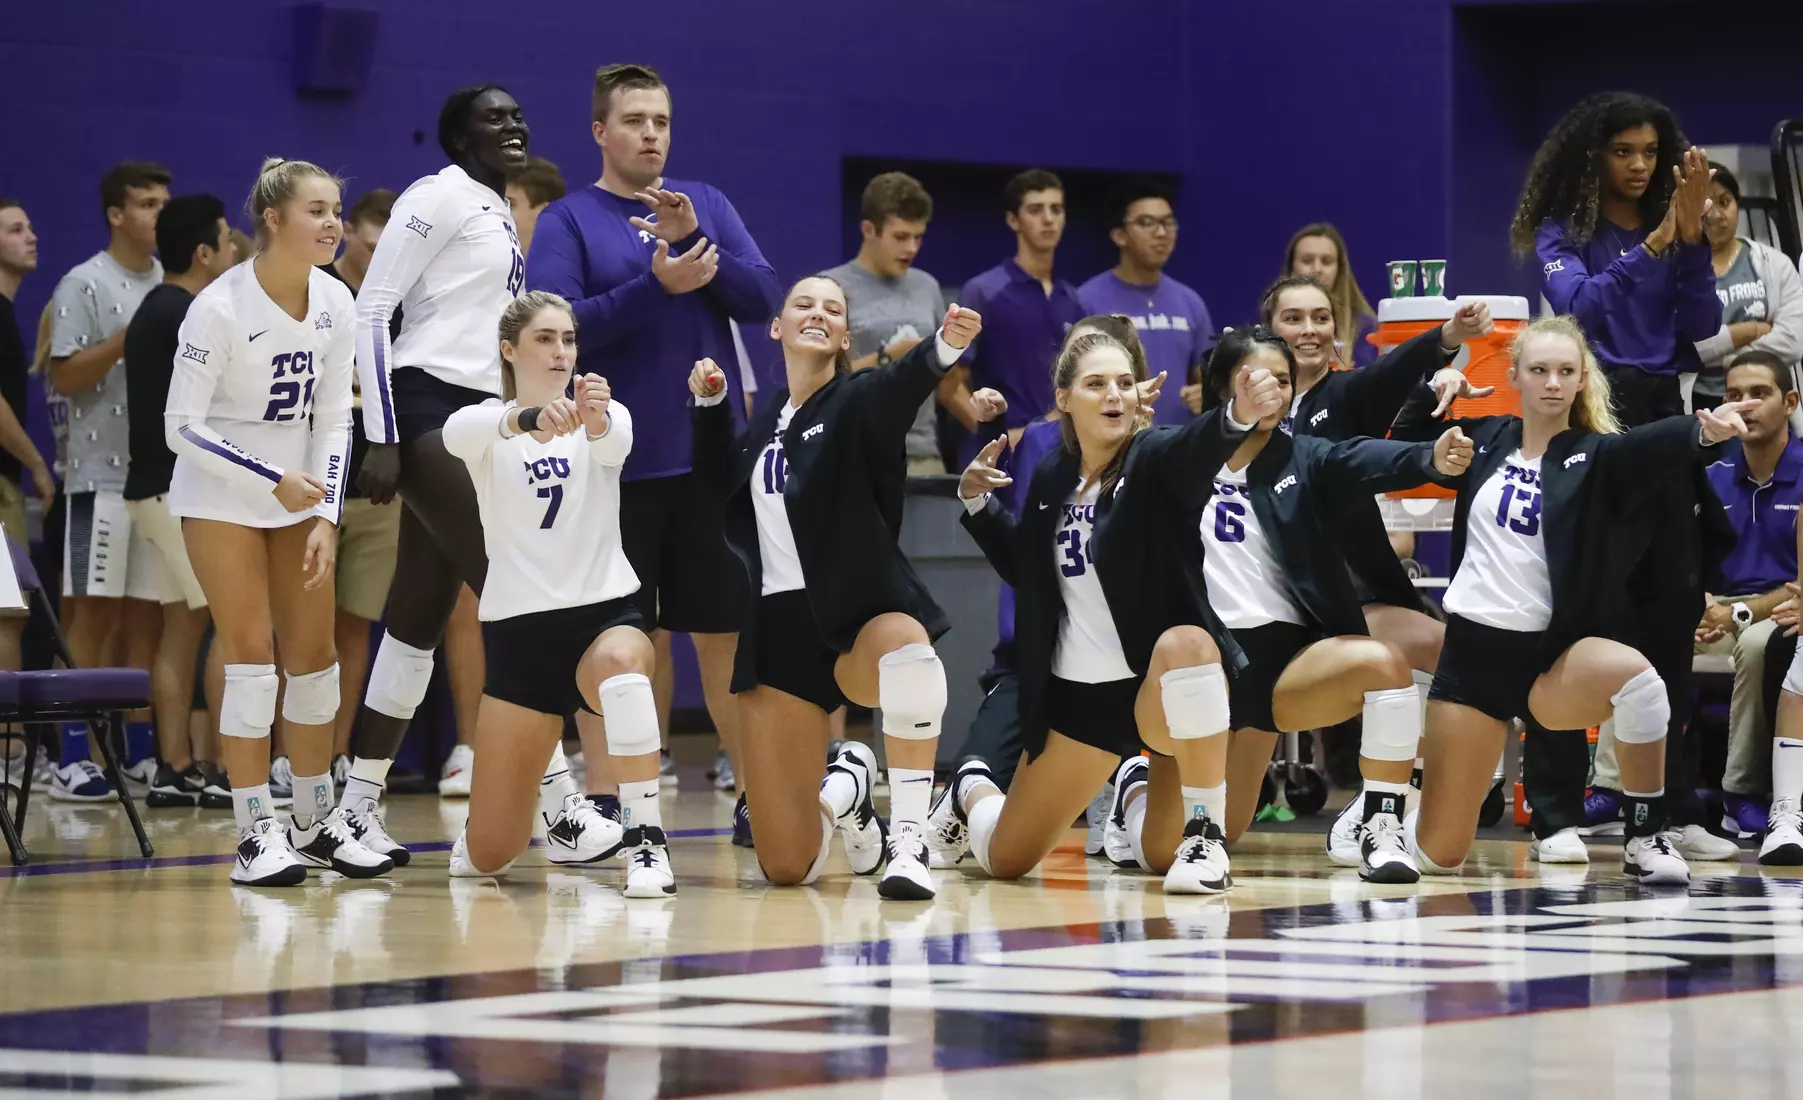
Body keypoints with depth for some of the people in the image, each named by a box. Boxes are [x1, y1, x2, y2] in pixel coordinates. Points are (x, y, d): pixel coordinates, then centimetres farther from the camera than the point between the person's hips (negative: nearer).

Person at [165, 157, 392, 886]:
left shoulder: (336, 303, -5)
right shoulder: (220, 307, -21)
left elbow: (333, 418, 1)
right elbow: (182, 427, -18)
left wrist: (325, 517, -7)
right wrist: (274, 481, -22)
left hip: (299, 490, 5)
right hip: (220, 492, -5)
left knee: (314, 652, 5)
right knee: (250, 653, -10)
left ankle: (317, 821, 16)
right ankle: (256, 833, -6)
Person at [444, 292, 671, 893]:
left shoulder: (605, 415, 3)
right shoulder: (485, 422, 1)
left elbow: (616, 442, -23)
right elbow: (458, 434, -26)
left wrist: (595, 418, -49)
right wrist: (530, 418, -48)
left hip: (604, 611, -1)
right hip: (518, 627, 1)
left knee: (622, 659, -41)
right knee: (488, 854, -3)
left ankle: (646, 840, -35)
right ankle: (557, 809, 34)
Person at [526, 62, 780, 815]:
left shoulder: (707, 205, 10)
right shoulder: (568, 221, 0)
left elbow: (762, 301, 1)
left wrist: (694, 240, -13)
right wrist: (656, 286, -22)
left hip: (712, 461, 3)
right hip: (620, 466, -3)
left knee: (729, 636, 6)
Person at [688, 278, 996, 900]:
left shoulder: (856, 401, -1)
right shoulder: (763, 426, 14)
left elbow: (902, 385, -24)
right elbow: (718, 483, 32)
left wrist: (945, 347, -47)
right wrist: (711, 403, 15)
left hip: (860, 613, -4)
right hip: (779, 627, 4)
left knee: (904, 645, -45)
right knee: (787, 867, -4)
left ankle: (908, 843, -36)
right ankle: (845, 785, 34)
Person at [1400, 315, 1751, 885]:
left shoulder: (1597, 455, -4)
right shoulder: (1485, 439, 5)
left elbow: (1655, 446, -26)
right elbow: (1407, 434, 20)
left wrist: (1704, 431, -48)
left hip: (1554, 652, -1)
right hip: (1474, 648, 1)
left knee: (1636, 676, -37)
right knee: (1437, 855, 1)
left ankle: (1646, 839, -19)